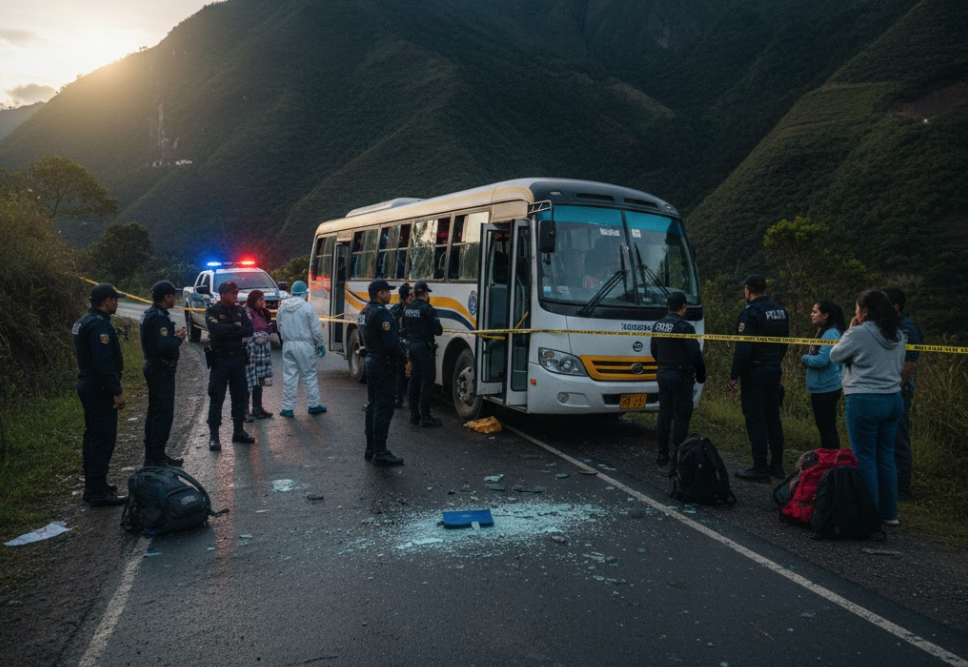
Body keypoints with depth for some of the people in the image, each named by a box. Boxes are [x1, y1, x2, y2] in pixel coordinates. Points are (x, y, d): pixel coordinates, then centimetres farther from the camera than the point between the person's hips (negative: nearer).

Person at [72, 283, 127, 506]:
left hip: (88, 385, 11)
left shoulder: (85, 321, 14)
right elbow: (103, 363, -25)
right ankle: (99, 493, -2)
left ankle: (93, 487, 26)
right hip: (100, 389, -11)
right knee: (104, 438, -6)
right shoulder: (99, 324, -19)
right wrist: (116, 392, -22)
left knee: (93, 436, 16)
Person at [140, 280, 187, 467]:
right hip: (162, 370, -11)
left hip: (153, 367, 11)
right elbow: (165, 346, -29)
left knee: (154, 412, 16)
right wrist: (179, 338, -12)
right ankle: (158, 458, -2)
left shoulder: (149, 314, 12)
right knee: (164, 414, -5)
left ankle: (152, 455, 24)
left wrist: (173, 333, 5)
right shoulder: (160, 318, -20)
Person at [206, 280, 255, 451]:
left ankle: (239, 431, 23)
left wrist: (227, 331, -16)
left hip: (238, 358, 5)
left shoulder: (239, 310, 7)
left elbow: (249, 330, -6)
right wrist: (236, 327, -11)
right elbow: (216, 330, -23)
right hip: (219, 359, -5)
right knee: (216, 398, -2)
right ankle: (214, 435, 4)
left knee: (239, 396, 11)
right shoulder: (212, 311, -6)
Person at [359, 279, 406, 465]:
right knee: (383, 408, -5)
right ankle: (380, 453, -2)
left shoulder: (364, 312, 13)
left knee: (373, 406, 16)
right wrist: (404, 358, -9)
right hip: (383, 365, -10)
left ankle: (371, 449, 23)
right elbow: (391, 343, -24)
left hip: (370, 361, 10)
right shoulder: (381, 313, -19)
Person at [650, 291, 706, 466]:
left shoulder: (658, 325, 8)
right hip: (680, 377, -7)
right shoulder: (684, 327, -16)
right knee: (681, 416, -2)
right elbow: (695, 354, -14)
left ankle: (662, 454, 15)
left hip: (663, 375, 7)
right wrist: (701, 376, -1)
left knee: (664, 414, 11)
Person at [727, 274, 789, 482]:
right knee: (772, 417, 14)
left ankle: (760, 469, 1)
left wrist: (734, 376, -15)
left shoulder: (750, 313, -15)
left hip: (754, 372, -8)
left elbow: (743, 348, -20)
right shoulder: (780, 311, 10)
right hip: (774, 371, 8)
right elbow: (784, 342, 17)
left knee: (755, 420, -2)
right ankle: (777, 465, 21)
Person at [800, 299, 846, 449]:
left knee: (827, 428, -3)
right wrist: (807, 359, -1)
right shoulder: (824, 332, 13)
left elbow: (822, 359, -26)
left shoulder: (830, 334, -18)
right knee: (825, 428, 17)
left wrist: (804, 358, -9)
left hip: (826, 389, -10)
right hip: (823, 388, 10)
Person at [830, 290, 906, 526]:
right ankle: (889, 513, 21)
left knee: (865, 459, 2)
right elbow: (900, 366, 19)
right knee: (886, 457, 14)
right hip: (894, 400, 7)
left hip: (865, 402, -7)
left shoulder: (858, 334, -13)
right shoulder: (898, 336, 9)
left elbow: (835, 356, 0)